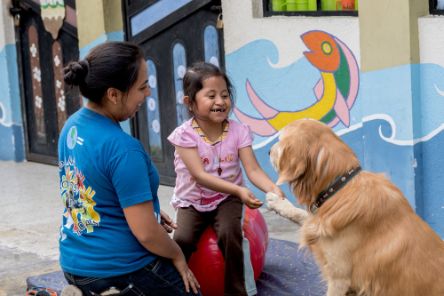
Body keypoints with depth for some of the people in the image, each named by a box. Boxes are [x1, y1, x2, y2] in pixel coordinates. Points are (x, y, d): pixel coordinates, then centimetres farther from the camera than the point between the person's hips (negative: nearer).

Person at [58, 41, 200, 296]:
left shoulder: (72, 126, 0)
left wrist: (146, 209, 12)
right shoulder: (122, 148, -25)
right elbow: (145, 234, -22)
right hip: (121, 271, -8)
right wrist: (177, 256, -5)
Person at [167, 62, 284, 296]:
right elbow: (200, 175, -24)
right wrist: (239, 190, -36)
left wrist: (273, 189, -38)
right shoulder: (184, 135, -15)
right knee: (182, 240, -25)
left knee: (229, 234, -27)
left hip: (226, 198, 1)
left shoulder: (239, 131, -8)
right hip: (192, 200, -1)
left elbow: (253, 170, -16)